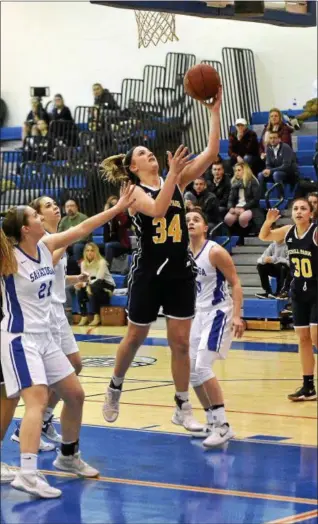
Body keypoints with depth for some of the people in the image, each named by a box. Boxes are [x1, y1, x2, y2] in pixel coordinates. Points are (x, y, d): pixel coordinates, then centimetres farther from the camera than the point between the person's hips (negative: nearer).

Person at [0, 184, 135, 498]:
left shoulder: (46, 246, 3)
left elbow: (83, 228, 10)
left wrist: (120, 207, 13)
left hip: (44, 337, 9)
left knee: (75, 395, 16)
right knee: (37, 401, -25)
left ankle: (68, 456, 35)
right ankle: (27, 475, -35)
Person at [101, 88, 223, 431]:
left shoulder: (178, 181, 4)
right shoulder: (134, 192, -7)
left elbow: (211, 153, -6)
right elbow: (157, 210, -28)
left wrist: (214, 112, -12)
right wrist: (173, 172, -32)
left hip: (180, 271, 3)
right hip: (148, 272, -3)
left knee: (180, 342, 4)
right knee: (135, 338, 11)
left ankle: (183, 406, 14)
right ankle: (115, 388, 35)